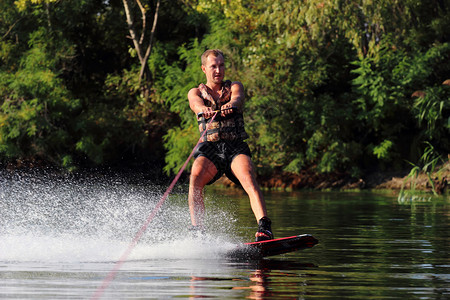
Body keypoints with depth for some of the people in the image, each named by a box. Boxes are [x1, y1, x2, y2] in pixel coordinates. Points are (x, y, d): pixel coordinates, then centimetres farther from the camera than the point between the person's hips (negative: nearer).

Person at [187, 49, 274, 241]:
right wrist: (204, 110, -36)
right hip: (210, 147, 0)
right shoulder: (195, 93, 16)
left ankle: (264, 227, -43)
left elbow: (237, 97, -9)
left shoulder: (234, 87, 16)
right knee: (195, 178, -29)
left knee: (248, 179, -28)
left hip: (236, 146, 0)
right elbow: (196, 103, -10)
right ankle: (197, 231, -35)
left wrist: (230, 105, -35)